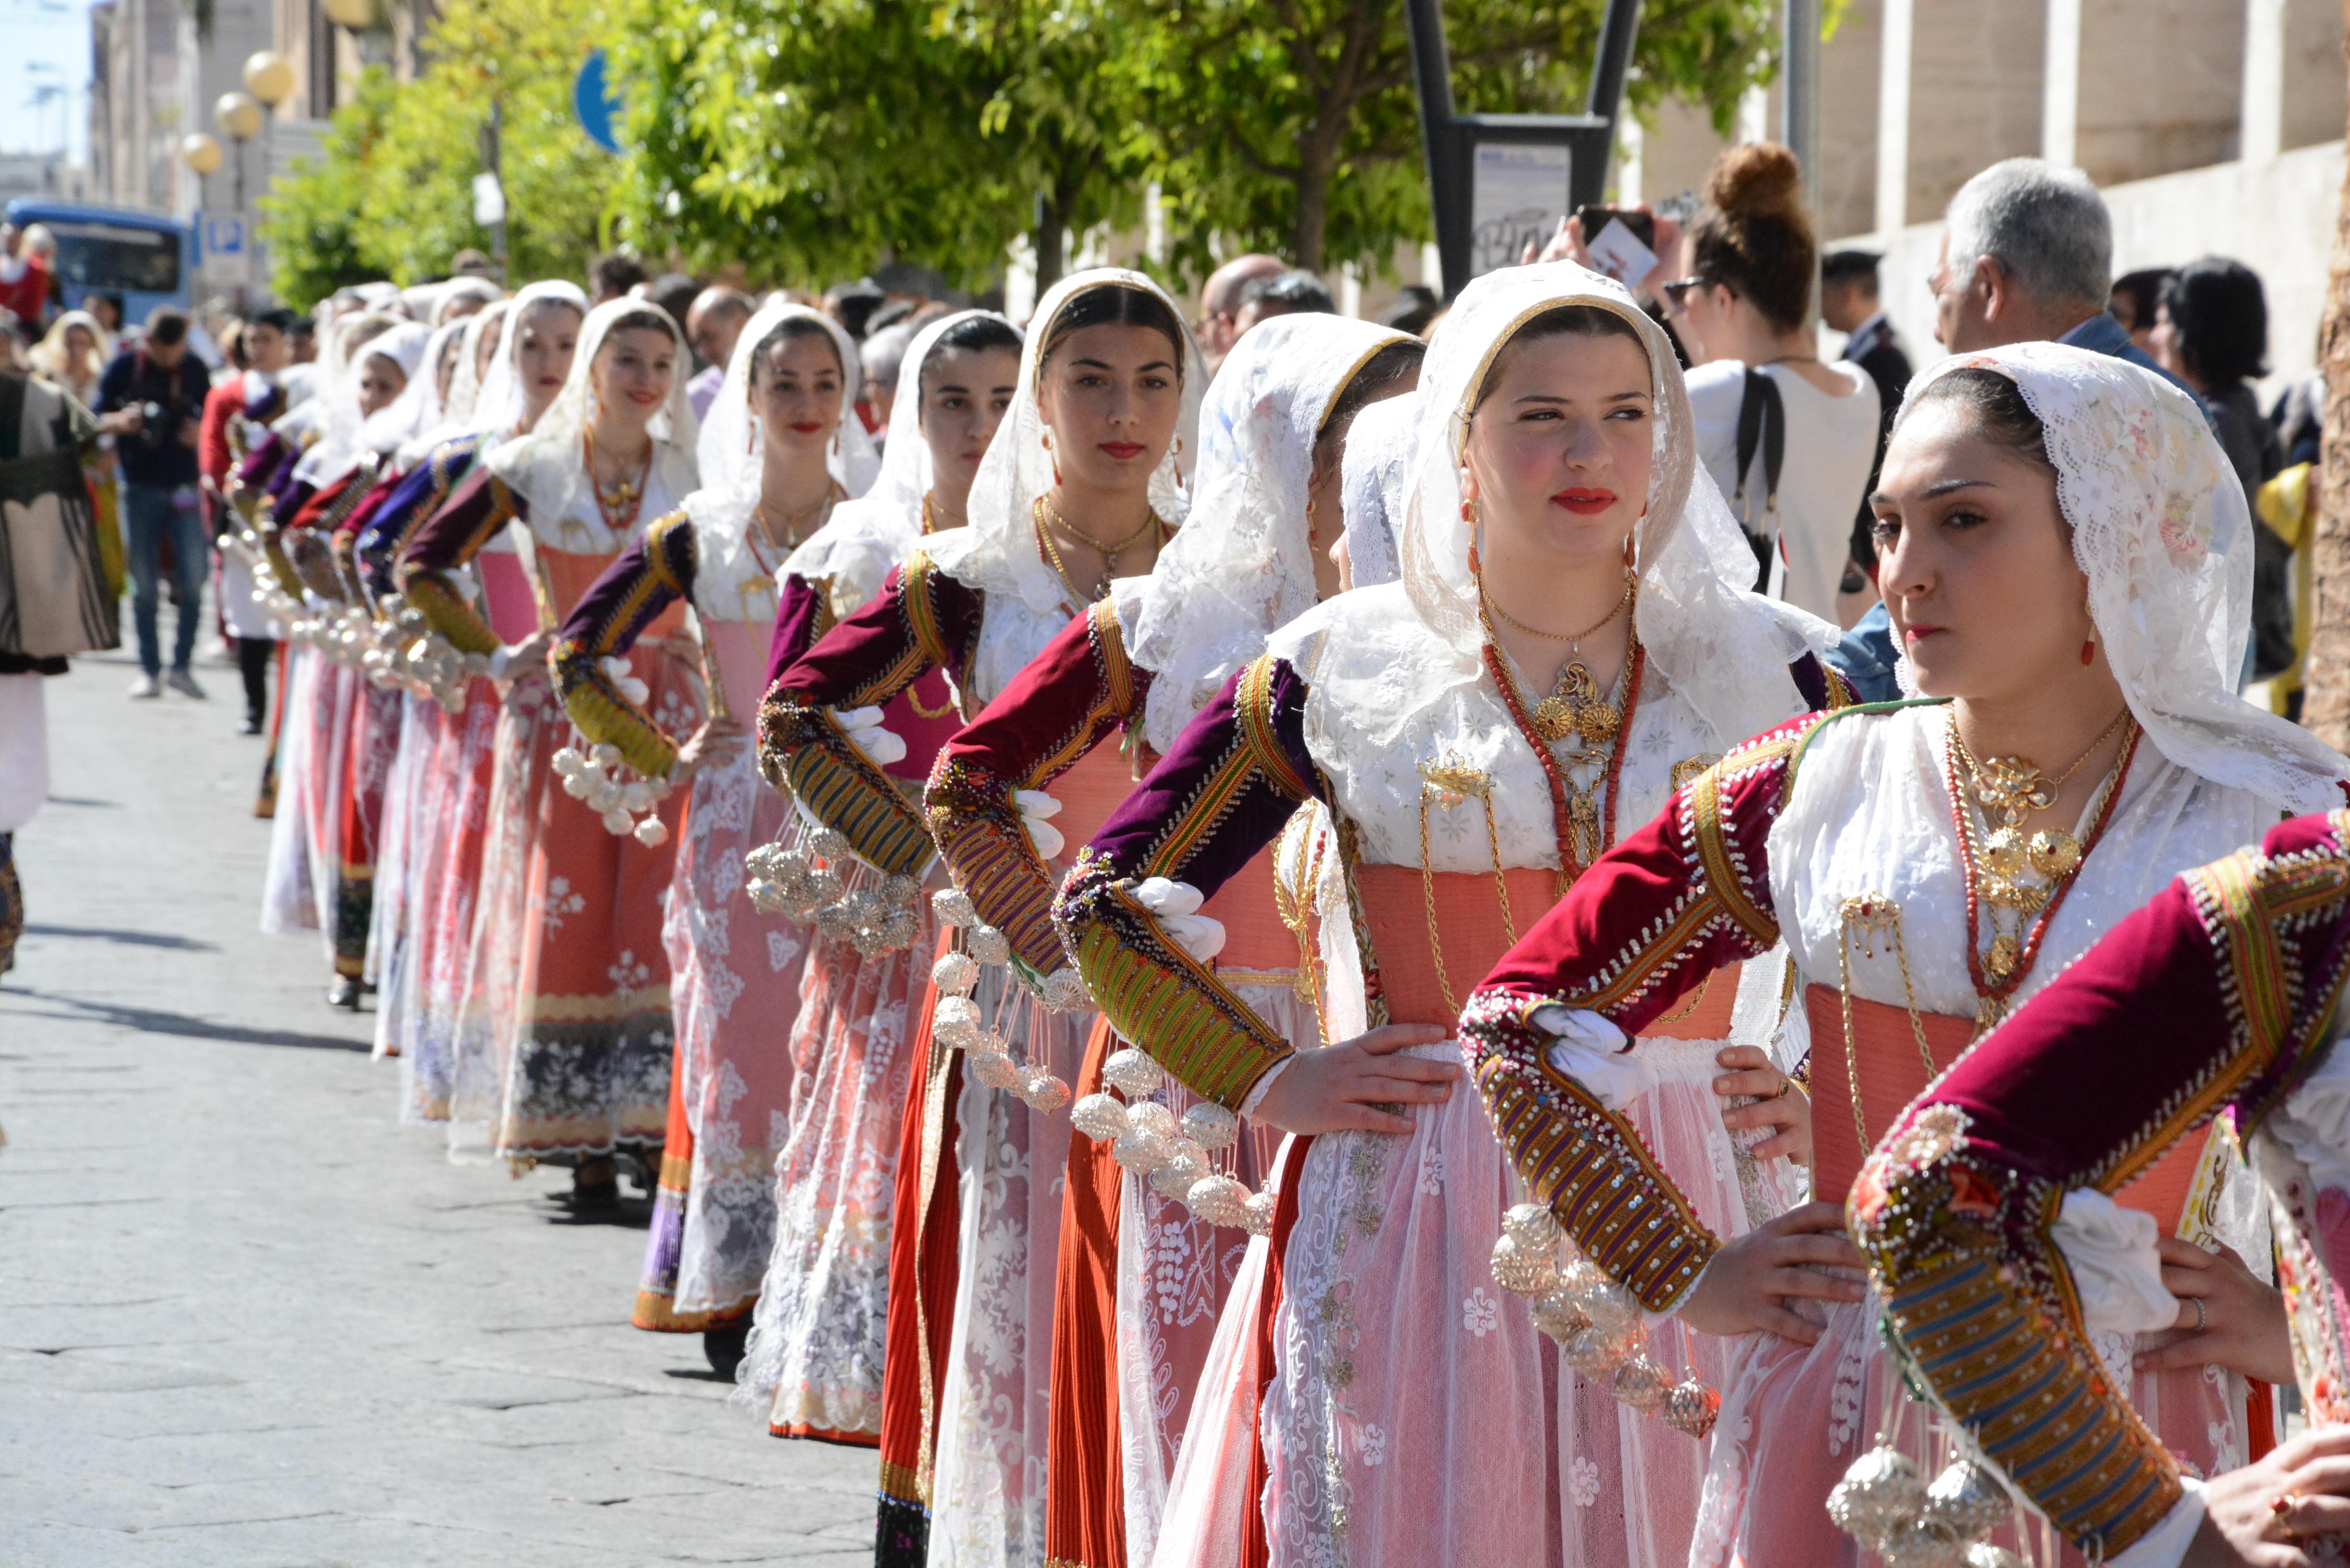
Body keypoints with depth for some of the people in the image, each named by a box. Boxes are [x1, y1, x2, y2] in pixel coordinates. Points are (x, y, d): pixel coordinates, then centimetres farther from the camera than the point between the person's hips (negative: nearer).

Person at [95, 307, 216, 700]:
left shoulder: (194, 369, 4)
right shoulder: (124, 367, -1)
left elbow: (210, 415, 15)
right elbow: (98, 419, 4)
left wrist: (200, 430, -7)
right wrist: (121, 421, -17)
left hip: (184, 487, 1)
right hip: (141, 487, -1)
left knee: (192, 582, -5)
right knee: (144, 584, 1)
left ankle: (182, 665, 6)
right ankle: (149, 670, 8)